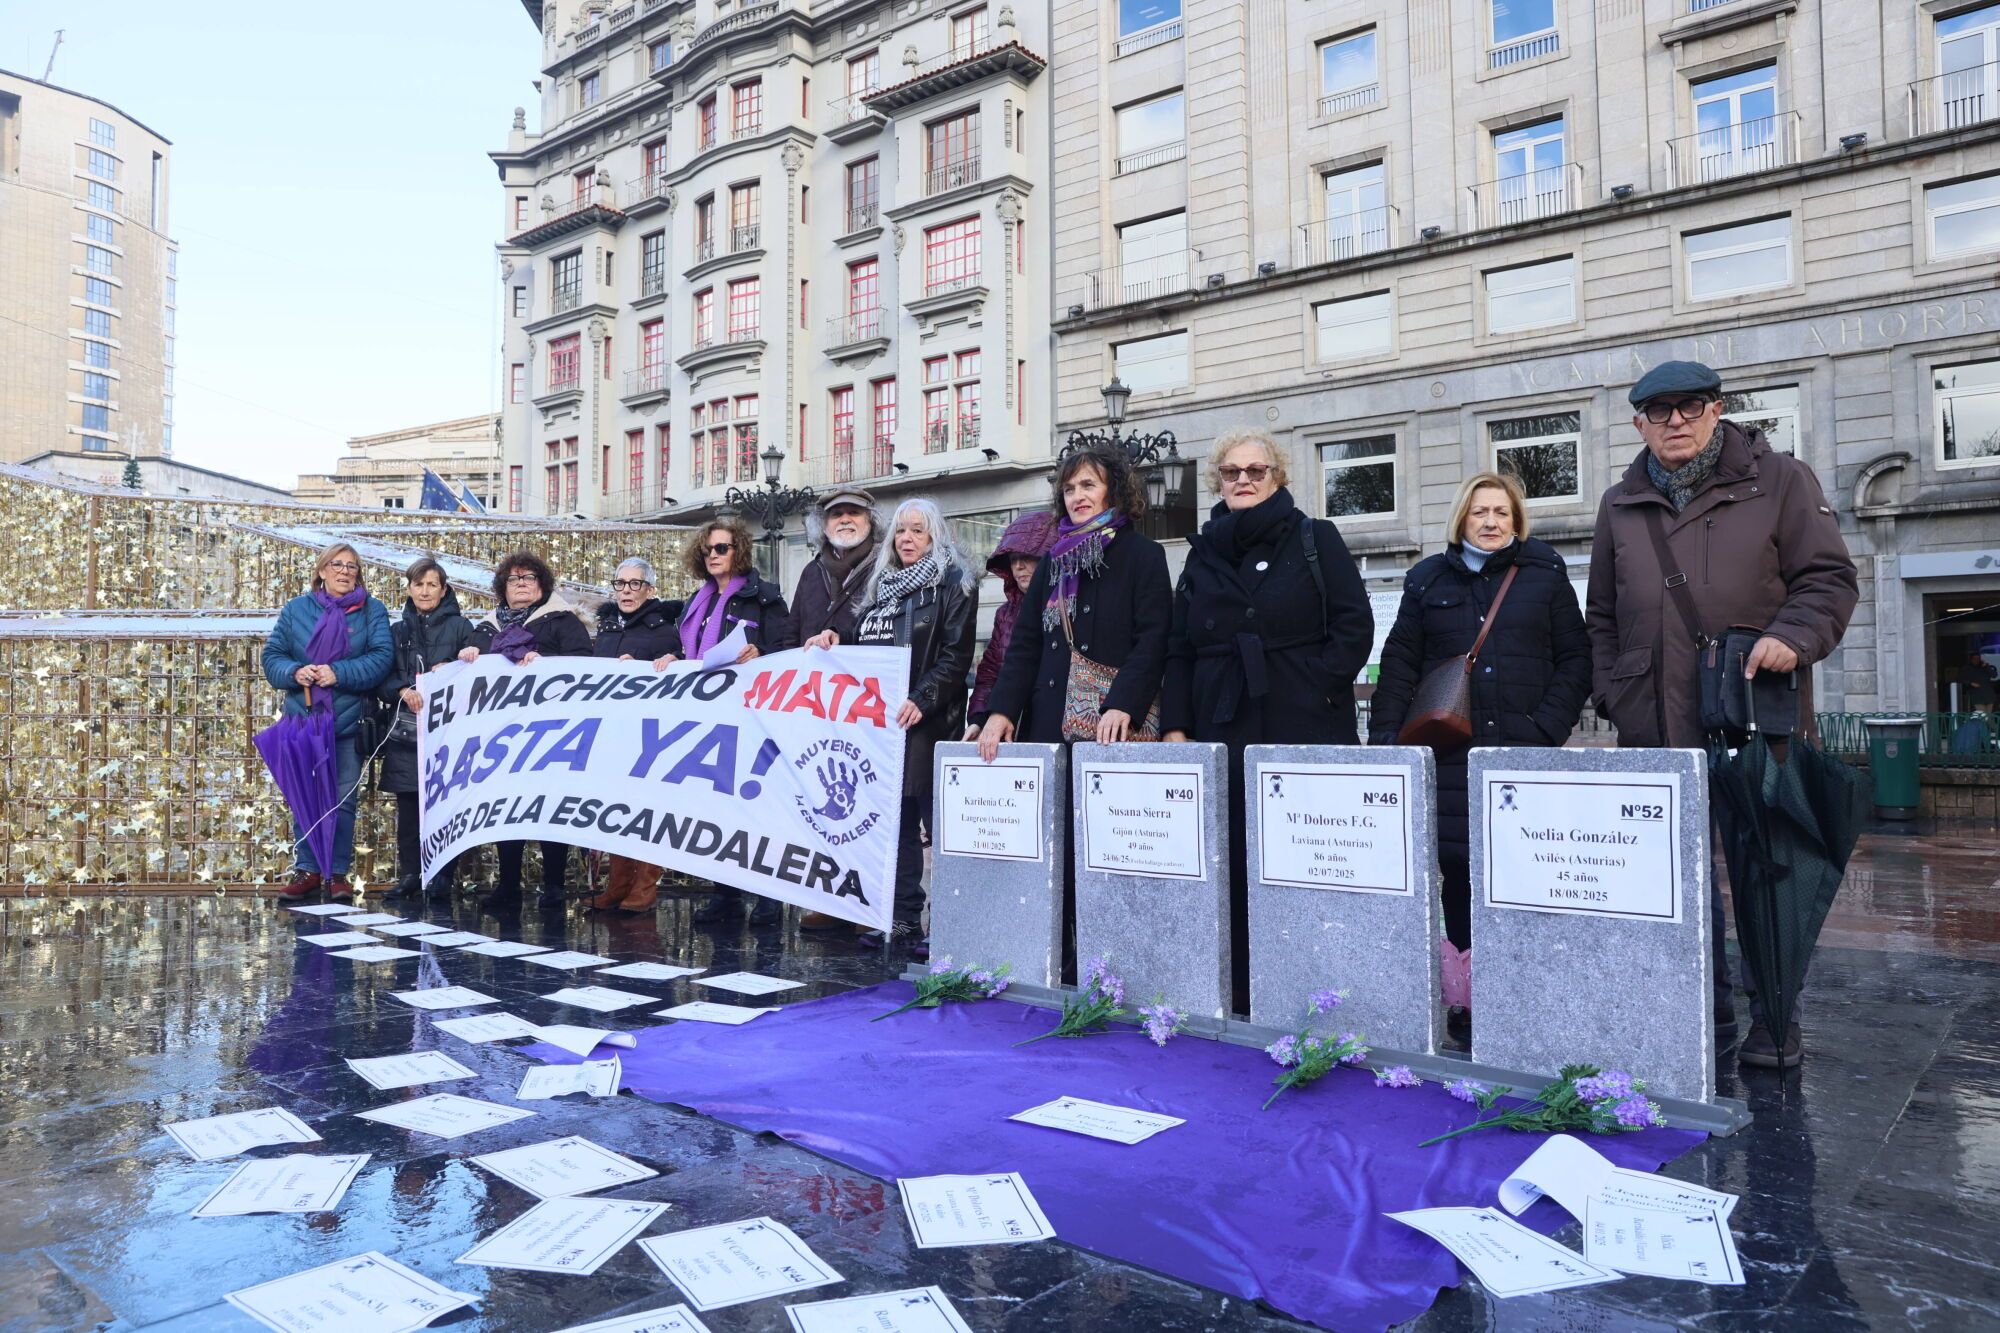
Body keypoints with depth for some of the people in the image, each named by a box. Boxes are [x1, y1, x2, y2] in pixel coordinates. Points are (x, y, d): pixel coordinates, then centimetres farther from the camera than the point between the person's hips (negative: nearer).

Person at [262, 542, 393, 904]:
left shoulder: (372, 611, 2)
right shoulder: (296, 609, 8)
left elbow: (381, 657, -10)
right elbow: (272, 656, 5)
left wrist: (339, 673, -22)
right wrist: (294, 671, -16)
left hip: (349, 722, -2)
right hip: (303, 720, 2)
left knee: (343, 799, 3)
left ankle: (338, 872, 12)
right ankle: (307, 870, 17)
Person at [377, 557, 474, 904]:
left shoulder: (460, 627, 8)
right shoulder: (397, 630, 16)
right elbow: (381, 680, 8)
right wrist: (403, 691, -11)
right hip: (405, 732, 3)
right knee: (407, 807, 3)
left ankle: (442, 877, 3)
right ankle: (409, 875, 12)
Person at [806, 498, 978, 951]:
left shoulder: (953, 583, -1)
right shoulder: (883, 586, 19)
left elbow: (956, 657, -10)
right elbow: (865, 649, 26)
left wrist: (922, 700, -21)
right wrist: (834, 642, 7)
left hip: (928, 722, -7)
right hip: (881, 719, 7)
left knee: (938, 819, -5)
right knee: (896, 819, 9)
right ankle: (904, 916, 16)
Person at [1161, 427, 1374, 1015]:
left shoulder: (1315, 539, 7)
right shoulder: (1203, 551, 16)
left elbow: (1354, 627, 0)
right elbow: (1179, 647, 13)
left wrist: (1316, 689, -10)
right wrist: (1176, 725, 4)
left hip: (1305, 731, -3)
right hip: (1225, 734, 3)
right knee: (1233, 869, 2)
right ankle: (1242, 1004, 11)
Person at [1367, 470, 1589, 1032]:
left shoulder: (1545, 575, 10)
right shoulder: (1428, 580, 12)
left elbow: (1575, 660, 7)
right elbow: (1400, 666, 9)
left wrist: (1546, 728, -6)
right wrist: (1384, 741, -2)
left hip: (1524, 754, -1)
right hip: (1450, 757, 1)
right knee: (1459, 871, 0)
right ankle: (1463, 998, 9)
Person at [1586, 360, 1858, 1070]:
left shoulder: (1779, 480, 3)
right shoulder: (1620, 505, 13)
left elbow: (1830, 578, 1)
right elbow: (1602, 615, 17)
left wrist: (1793, 636, -18)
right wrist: (1612, 693, 8)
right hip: (1656, 726, 3)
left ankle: (1774, 1022, 19)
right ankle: (1707, 1015, 21)